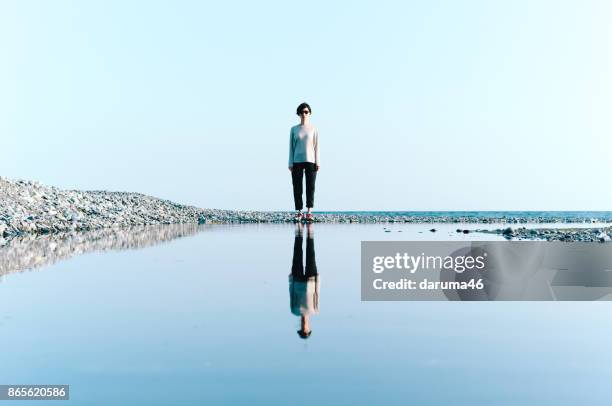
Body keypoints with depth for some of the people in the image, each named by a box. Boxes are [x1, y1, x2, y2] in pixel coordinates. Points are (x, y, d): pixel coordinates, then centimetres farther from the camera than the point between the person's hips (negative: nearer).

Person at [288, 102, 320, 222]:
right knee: (297, 187, -1)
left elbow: (316, 146, 6)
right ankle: (298, 211, 4)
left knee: (310, 186, -6)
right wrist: (290, 163, 2)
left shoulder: (314, 129, 8)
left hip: (310, 161, -1)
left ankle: (309, 212, -6)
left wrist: (318, 162, -1)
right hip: (297, 161, 1)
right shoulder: (294, 129, 9)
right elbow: (291, 147, 8)